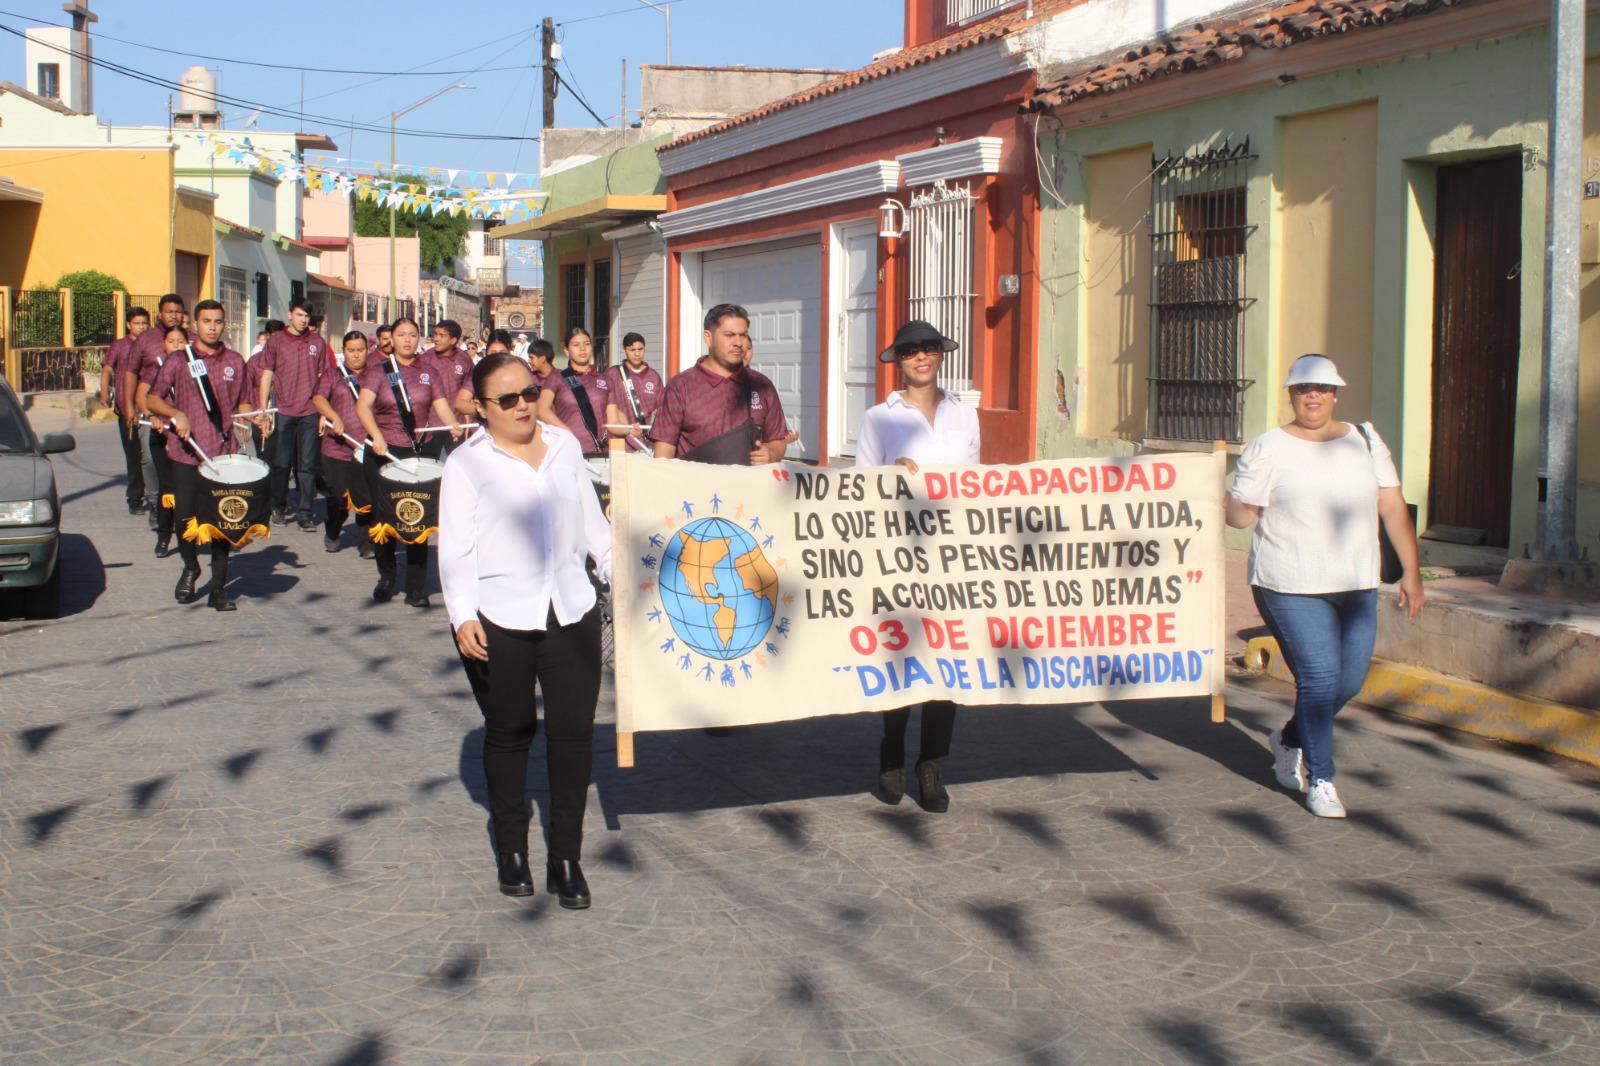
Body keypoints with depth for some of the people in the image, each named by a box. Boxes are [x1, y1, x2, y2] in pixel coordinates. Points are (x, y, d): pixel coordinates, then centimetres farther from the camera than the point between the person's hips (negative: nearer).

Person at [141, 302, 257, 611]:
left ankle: (219, 589, 9)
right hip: (186, 455, -1)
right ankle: (190, 568, 31)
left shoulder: (235, 362, 10)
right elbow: (151, 398, -1)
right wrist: (175, 413, -18)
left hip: (224, 454, 1)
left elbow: (242, 403, 18)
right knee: (185, 519, 2)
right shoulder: (179, 360, 2)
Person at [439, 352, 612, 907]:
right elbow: (456, 549, -6)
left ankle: (566, 859, 9)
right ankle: (511, 849, 26)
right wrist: (463, 617, -17)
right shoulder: (466, 463, -2)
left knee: (573, 732, 0)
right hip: (498, 621, -3)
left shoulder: (565, 445, 11)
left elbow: (592, 521, 19)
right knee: (509, 734, 9)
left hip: (571, 613, 3)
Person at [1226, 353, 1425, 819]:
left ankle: (1290, 740, 36)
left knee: (1349, 682, 8)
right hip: (1292, 588, -5)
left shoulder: (1365, 442, 9)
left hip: (1356, 588, 5)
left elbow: (1393, 509, 8)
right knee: (1319, 678, -11)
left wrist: (1411, 573, 4)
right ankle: (1319, 781, 6)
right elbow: (1242, 514, -4)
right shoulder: (1268, 449, -2)